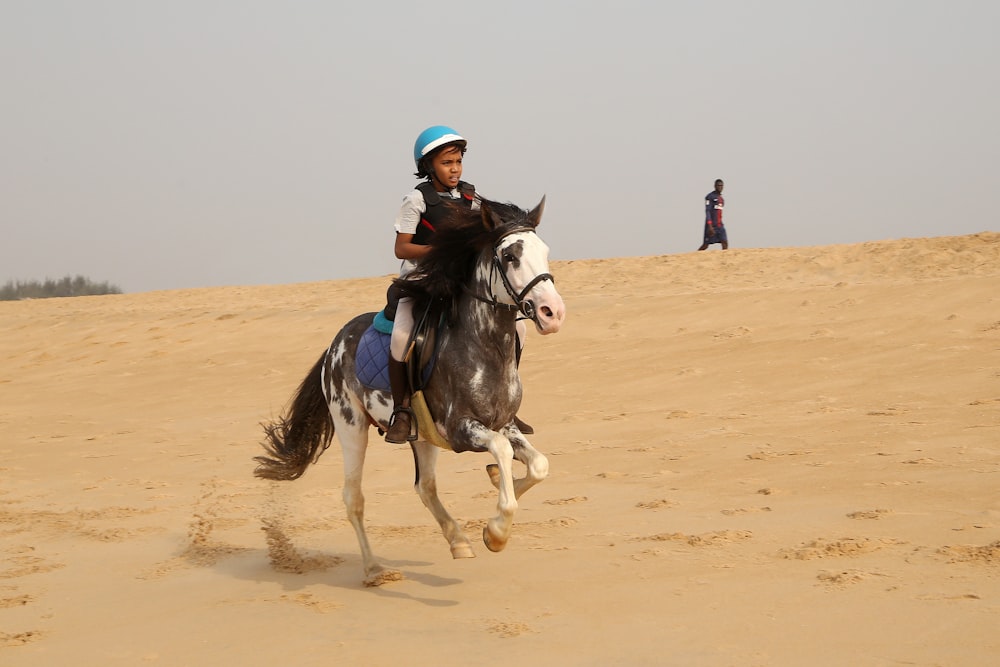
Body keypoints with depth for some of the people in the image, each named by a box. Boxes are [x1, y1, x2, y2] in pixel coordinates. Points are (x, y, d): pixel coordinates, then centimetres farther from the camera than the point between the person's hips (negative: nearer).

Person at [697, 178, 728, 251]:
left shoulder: (721, 198, 17)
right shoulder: (710, 196, -8)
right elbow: (707, 211, -15)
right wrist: (710, 226, -23)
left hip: (720, 226, 7)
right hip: (711, 225, -7)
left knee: (725, 243, -7)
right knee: (705, 245, -2)